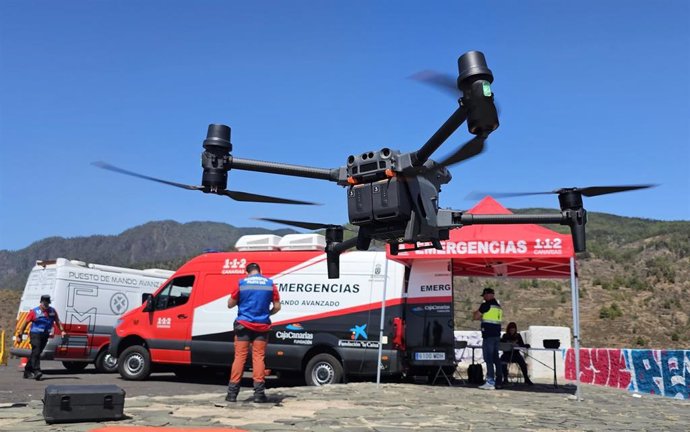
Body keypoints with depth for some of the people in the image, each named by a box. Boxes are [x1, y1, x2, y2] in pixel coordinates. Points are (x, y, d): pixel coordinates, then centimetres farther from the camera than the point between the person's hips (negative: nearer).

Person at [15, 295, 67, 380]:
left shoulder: (52, 311, 8)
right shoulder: (34, 311, -5)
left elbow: (58, 321, 11)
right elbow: (26, 323, -1)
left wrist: (62, 331, -2)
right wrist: (20, 334, -1)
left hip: (45, 335, 5)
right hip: (35, 334, -5)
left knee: (36, 353, 10)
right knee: (36, 352, -16)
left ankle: (27, 371, 20)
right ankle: (36, 371, -19)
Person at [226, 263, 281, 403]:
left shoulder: (242, 283, -3)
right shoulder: (270, 284, 1)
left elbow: (230, 304, 3)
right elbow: (277, 306, 2)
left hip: (243, 325, -1)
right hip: (262, 326, 1)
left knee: (240, 357, 4)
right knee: (258, 357, 5)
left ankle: (232, 393, 5)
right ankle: (259, 393, 3)